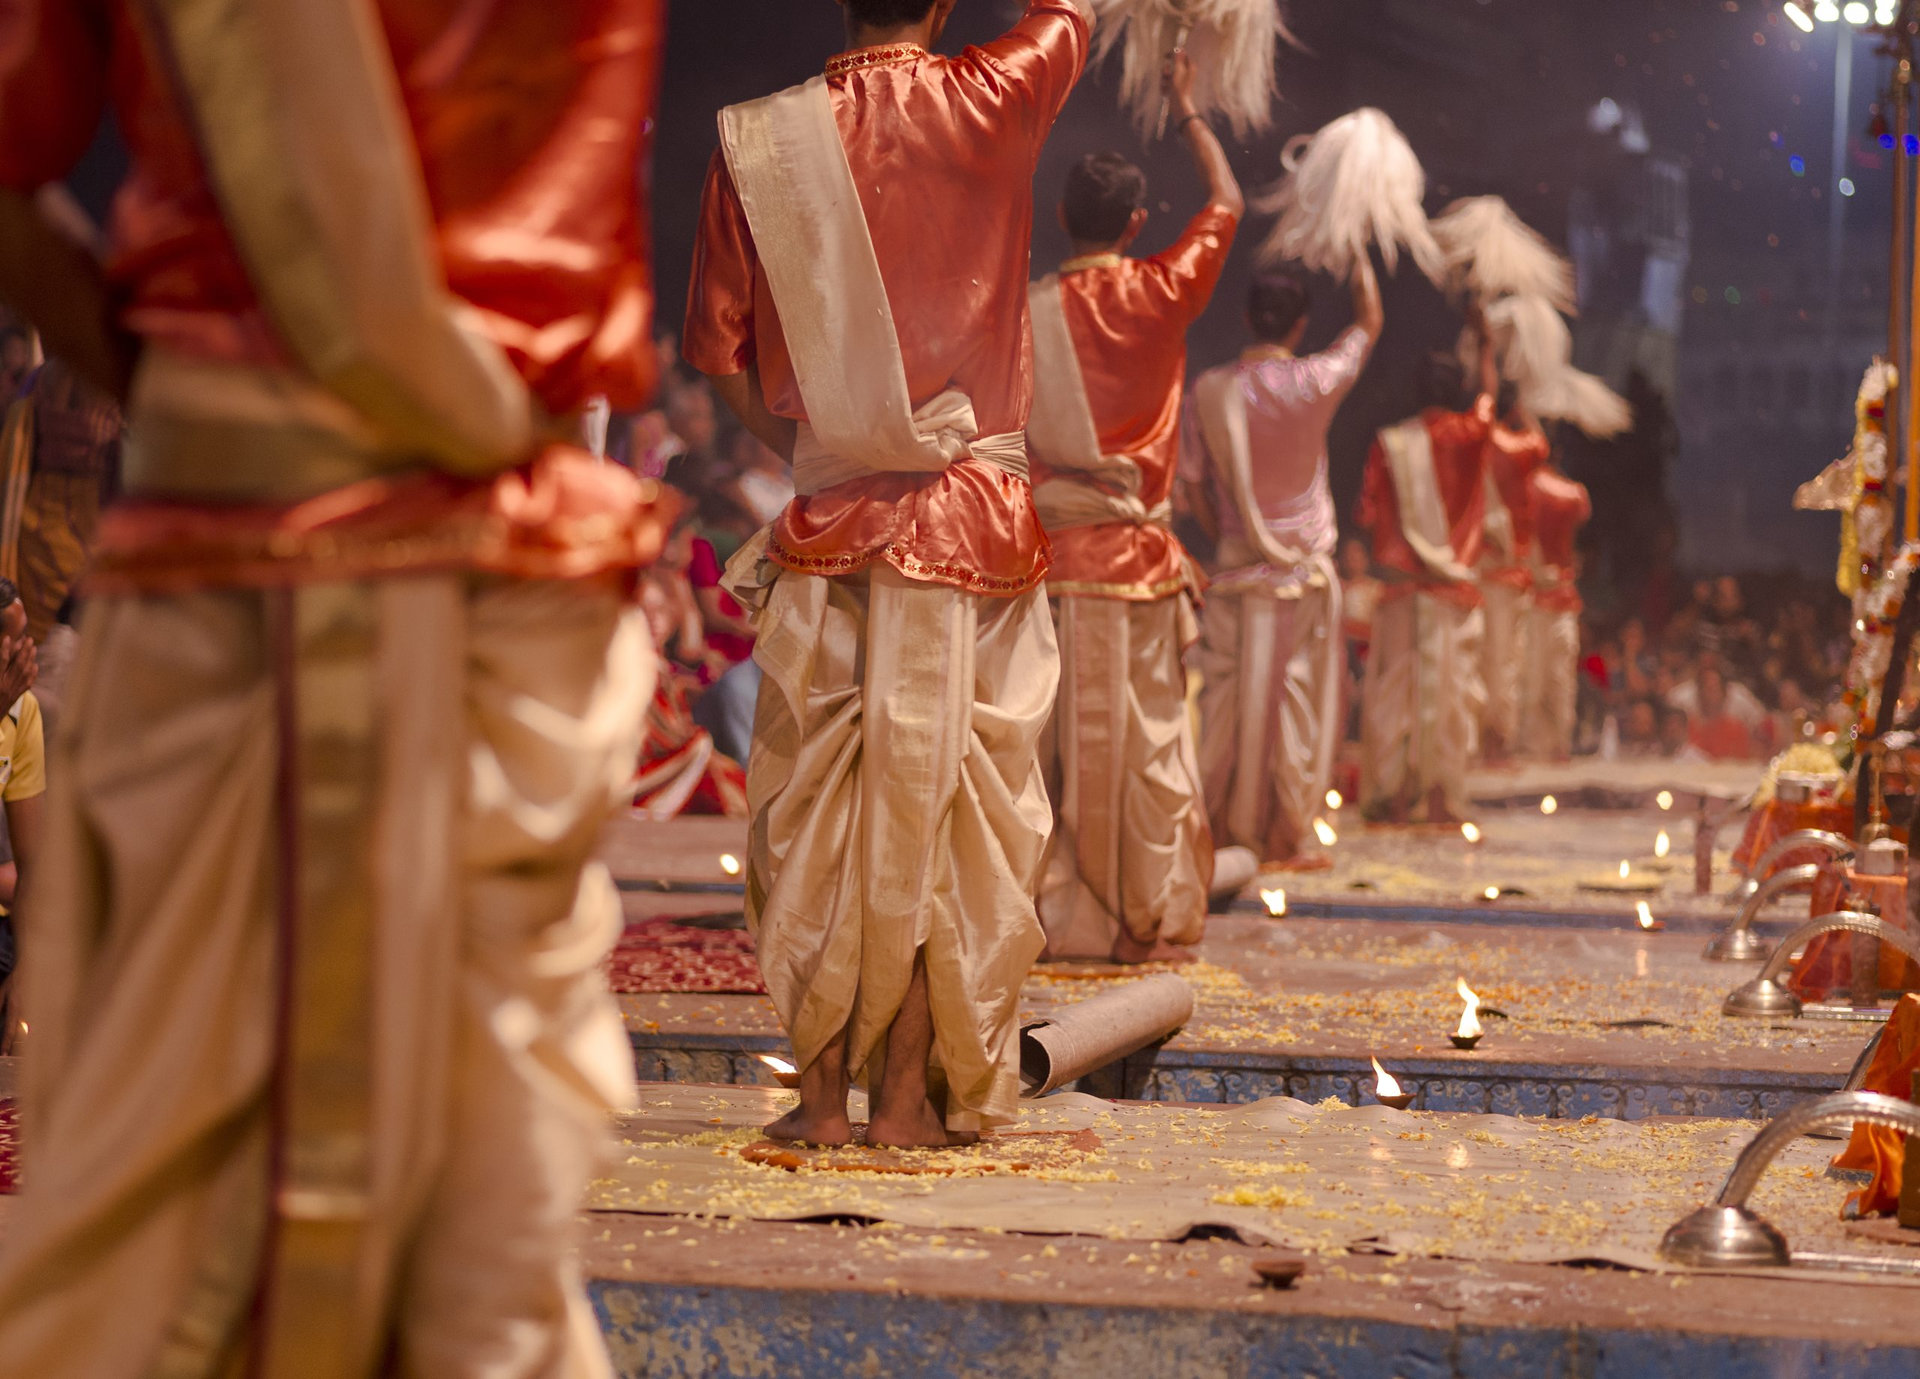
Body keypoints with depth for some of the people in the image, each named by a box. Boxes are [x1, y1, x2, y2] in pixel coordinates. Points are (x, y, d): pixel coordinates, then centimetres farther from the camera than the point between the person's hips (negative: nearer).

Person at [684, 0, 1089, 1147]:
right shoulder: (989, 104, -3)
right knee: (943, 801, 3)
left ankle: (822, 1086, 8)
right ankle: (910, 1091, 6)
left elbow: (718, 344, 4)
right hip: (973, 514, -1)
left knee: (816, 804, 7)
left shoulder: (760, 137, 1)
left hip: (826, 520, 2)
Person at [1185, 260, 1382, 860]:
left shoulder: (1209, 391, -2)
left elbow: (1196, 486, 3)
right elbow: (1370, 323, 9)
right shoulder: (1313, 382, -9)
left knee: (1229, 695, 7)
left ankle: (1224, 825, 10)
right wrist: (1362, 262, 23)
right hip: (1304, 566, -2)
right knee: (1297, 698, 4)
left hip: (1236, 565, 2)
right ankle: (1287, 833, 7)